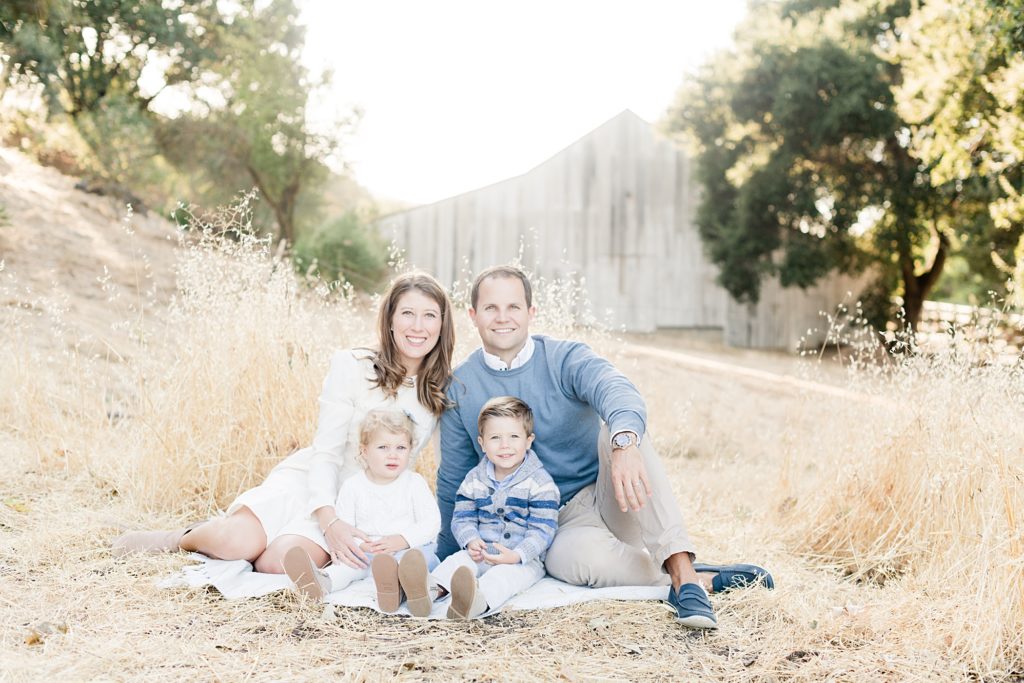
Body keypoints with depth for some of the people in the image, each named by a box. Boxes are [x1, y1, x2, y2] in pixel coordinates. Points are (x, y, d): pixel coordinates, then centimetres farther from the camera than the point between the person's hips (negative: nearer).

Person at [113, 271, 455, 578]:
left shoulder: (445, 389, -1)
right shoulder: (351, 368, -10)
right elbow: (325, 452, -12)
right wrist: (330, 523, -27)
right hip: (308, 480, -2)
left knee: (281, 561, -27)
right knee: (239, 543, -28)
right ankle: (181, 538, 6)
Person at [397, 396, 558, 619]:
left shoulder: (540, 482, -6)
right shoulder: (474, 479, 9)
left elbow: (543, 529, -11)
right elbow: (462, 518, 8)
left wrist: (517, 555, -27)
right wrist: (471, 541, -16)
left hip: (524, 558, -4)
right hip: (482, 552, 5)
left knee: (507, 572, -35)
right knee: (459, 559, -24)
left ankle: (478, 601, -67)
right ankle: (429, 589, -55)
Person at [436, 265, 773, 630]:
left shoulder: (565, 359, -7)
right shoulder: (459, 388, 0)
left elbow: (615, 391, -31)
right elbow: (453, 483, 12)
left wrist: (624, 442, -54)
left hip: (609, 498, 0)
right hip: (556, 525, 0)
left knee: (624, 429, -32)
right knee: (580, 557, -38)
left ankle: (683, 574, -40)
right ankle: (707, 579, -24)